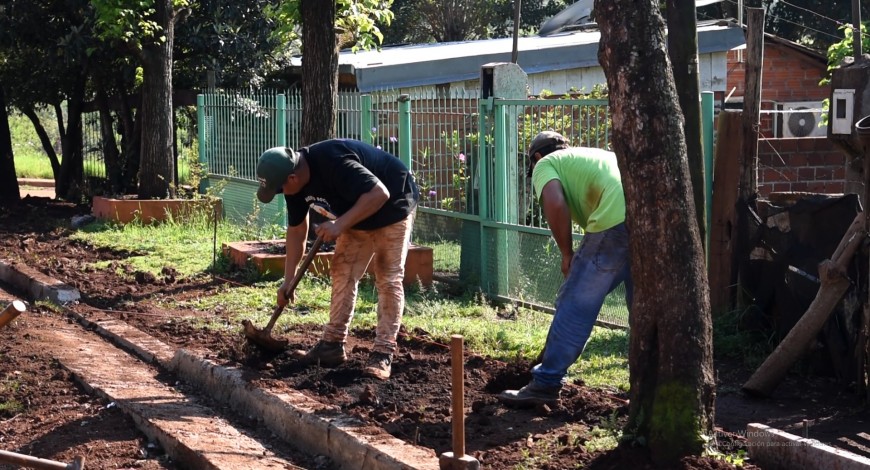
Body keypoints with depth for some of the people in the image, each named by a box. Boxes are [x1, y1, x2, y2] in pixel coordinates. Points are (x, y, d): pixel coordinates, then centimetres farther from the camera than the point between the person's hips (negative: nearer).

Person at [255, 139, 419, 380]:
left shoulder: (333, 163, -36)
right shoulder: (296, 182, -8)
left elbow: (379, 193, -37)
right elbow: (297, 229, 3)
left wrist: (340, 224, -38)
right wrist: (288, 280, 3)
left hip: (392, 206, -9)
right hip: (356, 213, 9)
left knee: (388, 279, -11)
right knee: (342, 274, 4)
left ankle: (383, 354, -13)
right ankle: (333, 344, 9)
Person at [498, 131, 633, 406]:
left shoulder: (546, 164, 16)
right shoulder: (597, 154, 38)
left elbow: (555, 204, -6)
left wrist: (567, 254, 4)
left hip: (616, 221, -7)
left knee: (574, 306, 4)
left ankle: (546, 384, 9)